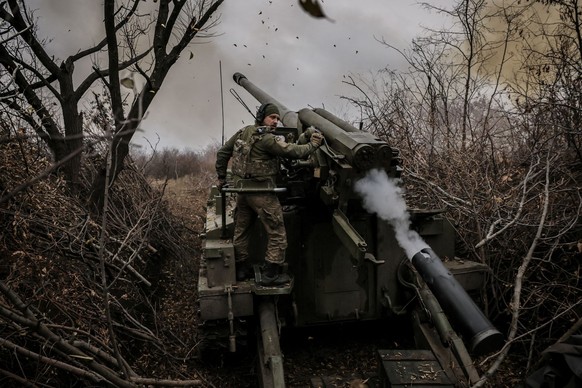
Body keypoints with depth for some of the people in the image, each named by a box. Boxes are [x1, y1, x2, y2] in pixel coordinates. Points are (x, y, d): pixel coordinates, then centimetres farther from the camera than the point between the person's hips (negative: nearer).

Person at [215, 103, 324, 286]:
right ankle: (271, 274, 5)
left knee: (241, 230, 18)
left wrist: (221, 177, 21)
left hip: (242, 189, 9)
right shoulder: (267, 139, -15)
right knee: (277, 233, 2)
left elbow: (222, 153, 13)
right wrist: (313, 144, -3)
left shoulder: (243, 132, 8)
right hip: (262, 193, -8)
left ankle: (241, 269, 29)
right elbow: (293, 151, -19)